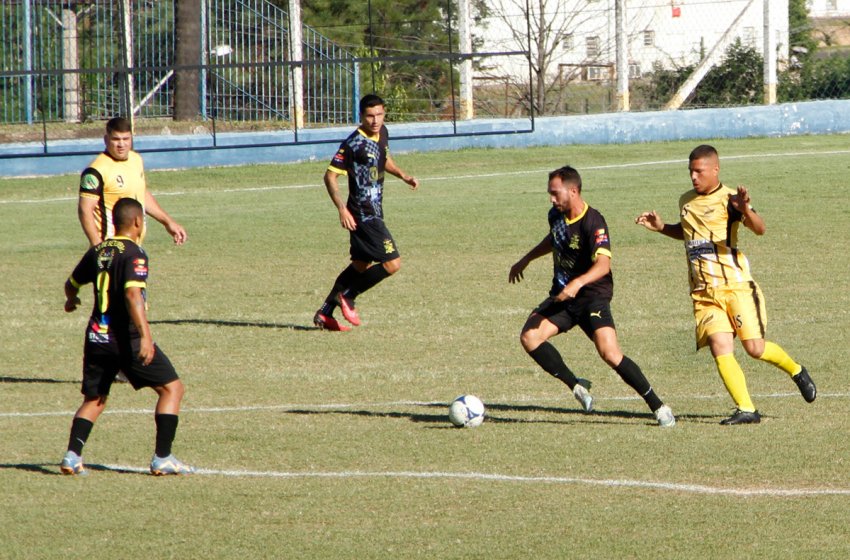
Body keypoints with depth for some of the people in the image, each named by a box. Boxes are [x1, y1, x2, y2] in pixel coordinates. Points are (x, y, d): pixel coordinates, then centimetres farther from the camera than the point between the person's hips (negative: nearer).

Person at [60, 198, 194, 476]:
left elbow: (71, 283, 26)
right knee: (172, 388, 3)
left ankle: (72, 455, 1)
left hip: (96, 337, 6)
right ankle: (162, 458, -3)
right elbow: (133, 294, -26)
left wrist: (71, 300, 50)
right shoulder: (134, 254, -11)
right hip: (125, 338, -6)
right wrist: (145, 336, -32)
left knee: (94, 399, 18)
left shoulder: (97, 251, 10)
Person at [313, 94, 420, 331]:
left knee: (361, 265, 17)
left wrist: (403, 175, 12)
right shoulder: (354, 144, -19)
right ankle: (347, 296, 3)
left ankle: (325, 313, 24)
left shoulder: (382, 133, 7)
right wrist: (342, 208, -29)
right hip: (363, 215, -9)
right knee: (392, 263, -12)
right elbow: (330, 175, -19)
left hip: (374, 212, 9)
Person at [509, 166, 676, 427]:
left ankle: (658, 406, -9)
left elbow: (603, 264, -34)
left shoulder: (593, 223, -21)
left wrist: (578, 283, -50)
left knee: (610, 354, -22)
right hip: (562, 296, 7)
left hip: (592, 296, -7)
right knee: (529, 337, -14)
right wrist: (525, 260, 34)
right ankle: (576, 386, 2)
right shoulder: (557, 216, 4)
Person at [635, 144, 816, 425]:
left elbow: (759, 229, -21)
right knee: (720, 350, -13)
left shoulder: (729, 199, -7)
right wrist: (661, 227, 17)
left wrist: (745, 210, -42)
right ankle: (746, 410, -11)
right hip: (704, 293, 5)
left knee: (755, 348, -6)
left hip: (735, 285, -5)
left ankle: (796, 371, 24)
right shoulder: (686, 201, 14)